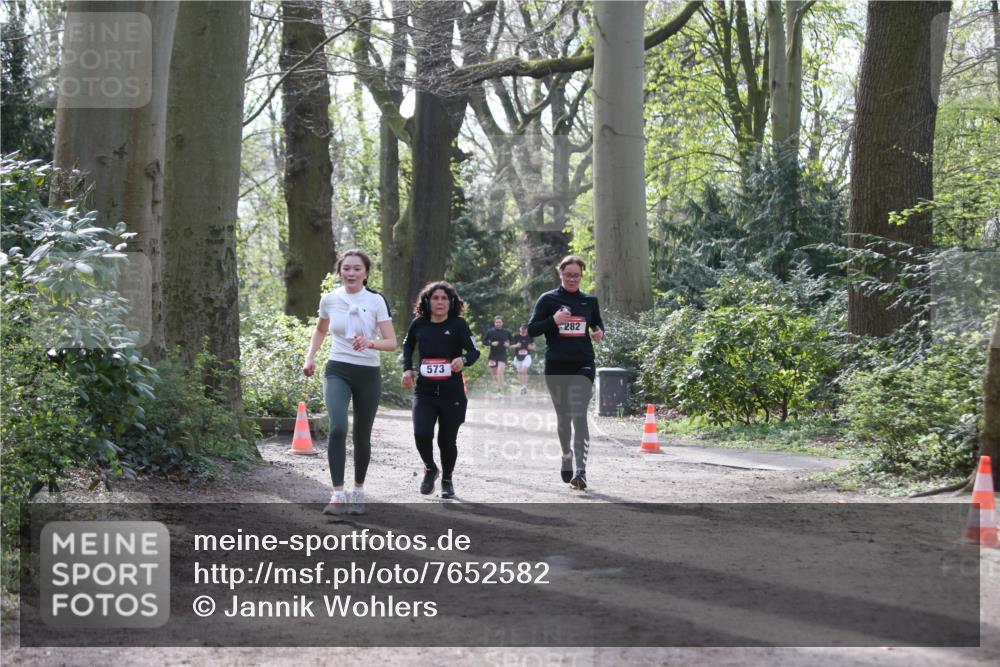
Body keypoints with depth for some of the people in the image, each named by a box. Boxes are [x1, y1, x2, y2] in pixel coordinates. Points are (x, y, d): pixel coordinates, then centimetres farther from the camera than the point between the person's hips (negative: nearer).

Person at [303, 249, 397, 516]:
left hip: (368, 374, 0)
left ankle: (358, 491, 29)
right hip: (338, 372, 0)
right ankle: (338, 495, -23)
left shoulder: (376, 301, -6)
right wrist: (310, 356, 9)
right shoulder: (329, 299, 1)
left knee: (362, 436, 8)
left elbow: (392, 342, -10)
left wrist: (370, 343, -29)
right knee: (338, 428, -22)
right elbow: (321, 329, 22)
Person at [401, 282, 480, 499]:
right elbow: (407, 345, 22)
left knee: (447, 440, 7)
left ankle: (447, 480, 35)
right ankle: (430, 469, 14)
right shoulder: (419, 324, 2)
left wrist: (463, 360, -31)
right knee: (421, 434, -18)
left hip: (452, 393, -1)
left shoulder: (458, 324, -5)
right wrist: (407, 369, 11)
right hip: (424, 392, 1)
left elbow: (474, 351, -10)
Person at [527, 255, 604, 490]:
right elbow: (531, 330, 1)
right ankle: (566, 455, 39)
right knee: (563, 416, 12)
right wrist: (553, 321, -15)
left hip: (582, 365, 0)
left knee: (579, 415, -15)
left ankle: (580, 470, -24)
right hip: (556, 367, 0)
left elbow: (598, 323, 25)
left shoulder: (589, 301, 10)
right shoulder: (548, 299, 3)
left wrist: (600, 333, 2)